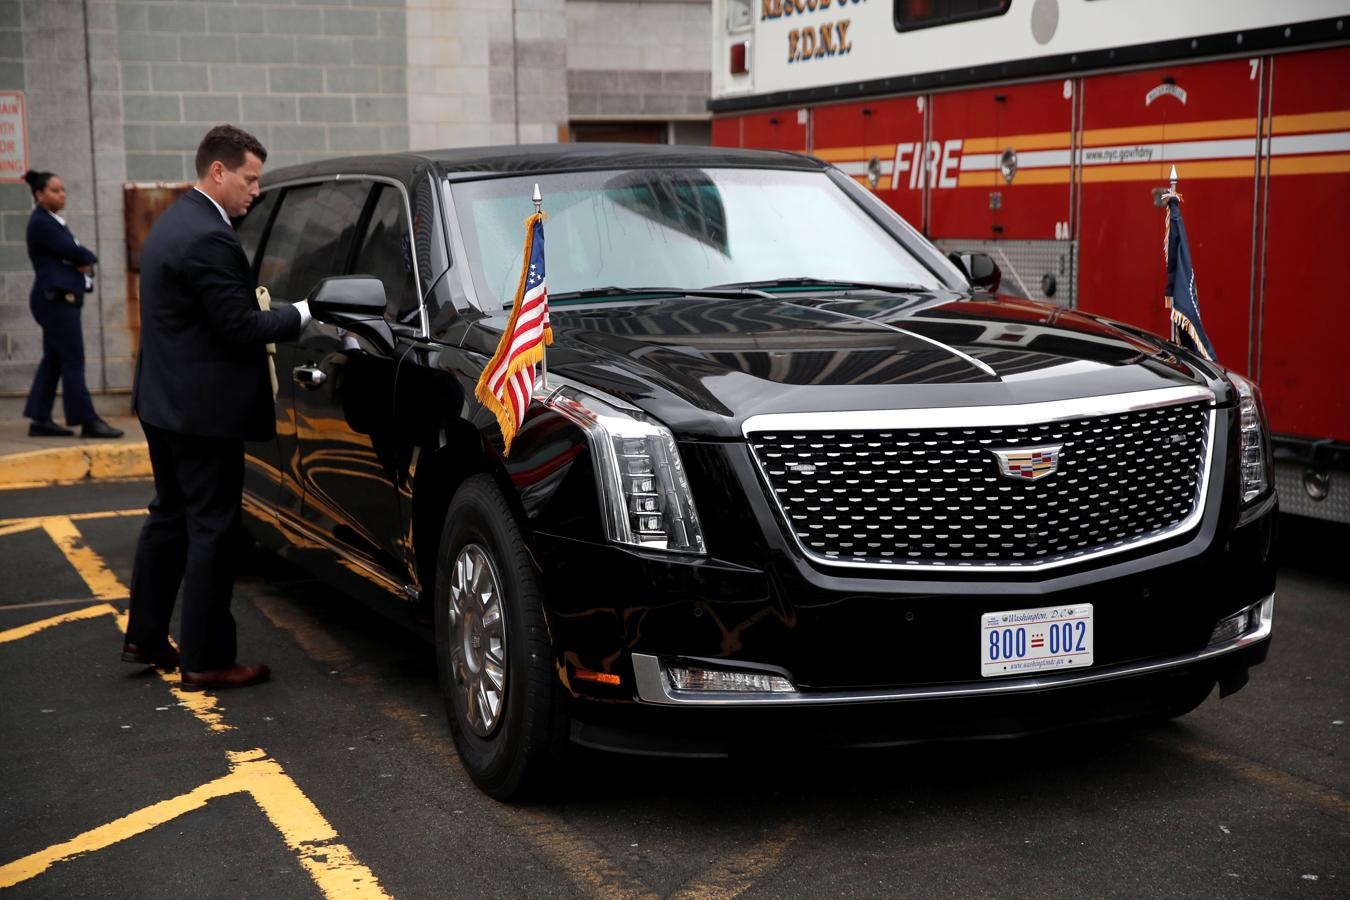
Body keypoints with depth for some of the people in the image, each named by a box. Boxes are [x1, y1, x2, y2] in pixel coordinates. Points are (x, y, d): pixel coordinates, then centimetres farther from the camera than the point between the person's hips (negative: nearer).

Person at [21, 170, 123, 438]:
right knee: (73, 361, -8)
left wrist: (85, 263, -8)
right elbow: (73, 251, -17)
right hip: (56, 298, -10)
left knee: (53, 359, 10)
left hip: (59, 299, 10)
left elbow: (74, 253, 13)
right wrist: (87, 259, 2)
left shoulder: (52, 222, 19)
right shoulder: (41, 222, -11)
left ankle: (40, 420, 13)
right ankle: (88, 421, -6)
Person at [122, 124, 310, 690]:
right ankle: (205, 660, 4)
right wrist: (302, 313, -9)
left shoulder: (172, 223, 13)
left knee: (170, 516, 20)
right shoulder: (208, 239, -20)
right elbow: (241, 327, -21)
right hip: (203, 409, -10)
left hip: (164, 402, 11)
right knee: (211, 530, -2)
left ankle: (145, 638, 28)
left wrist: (262, 307, 9)